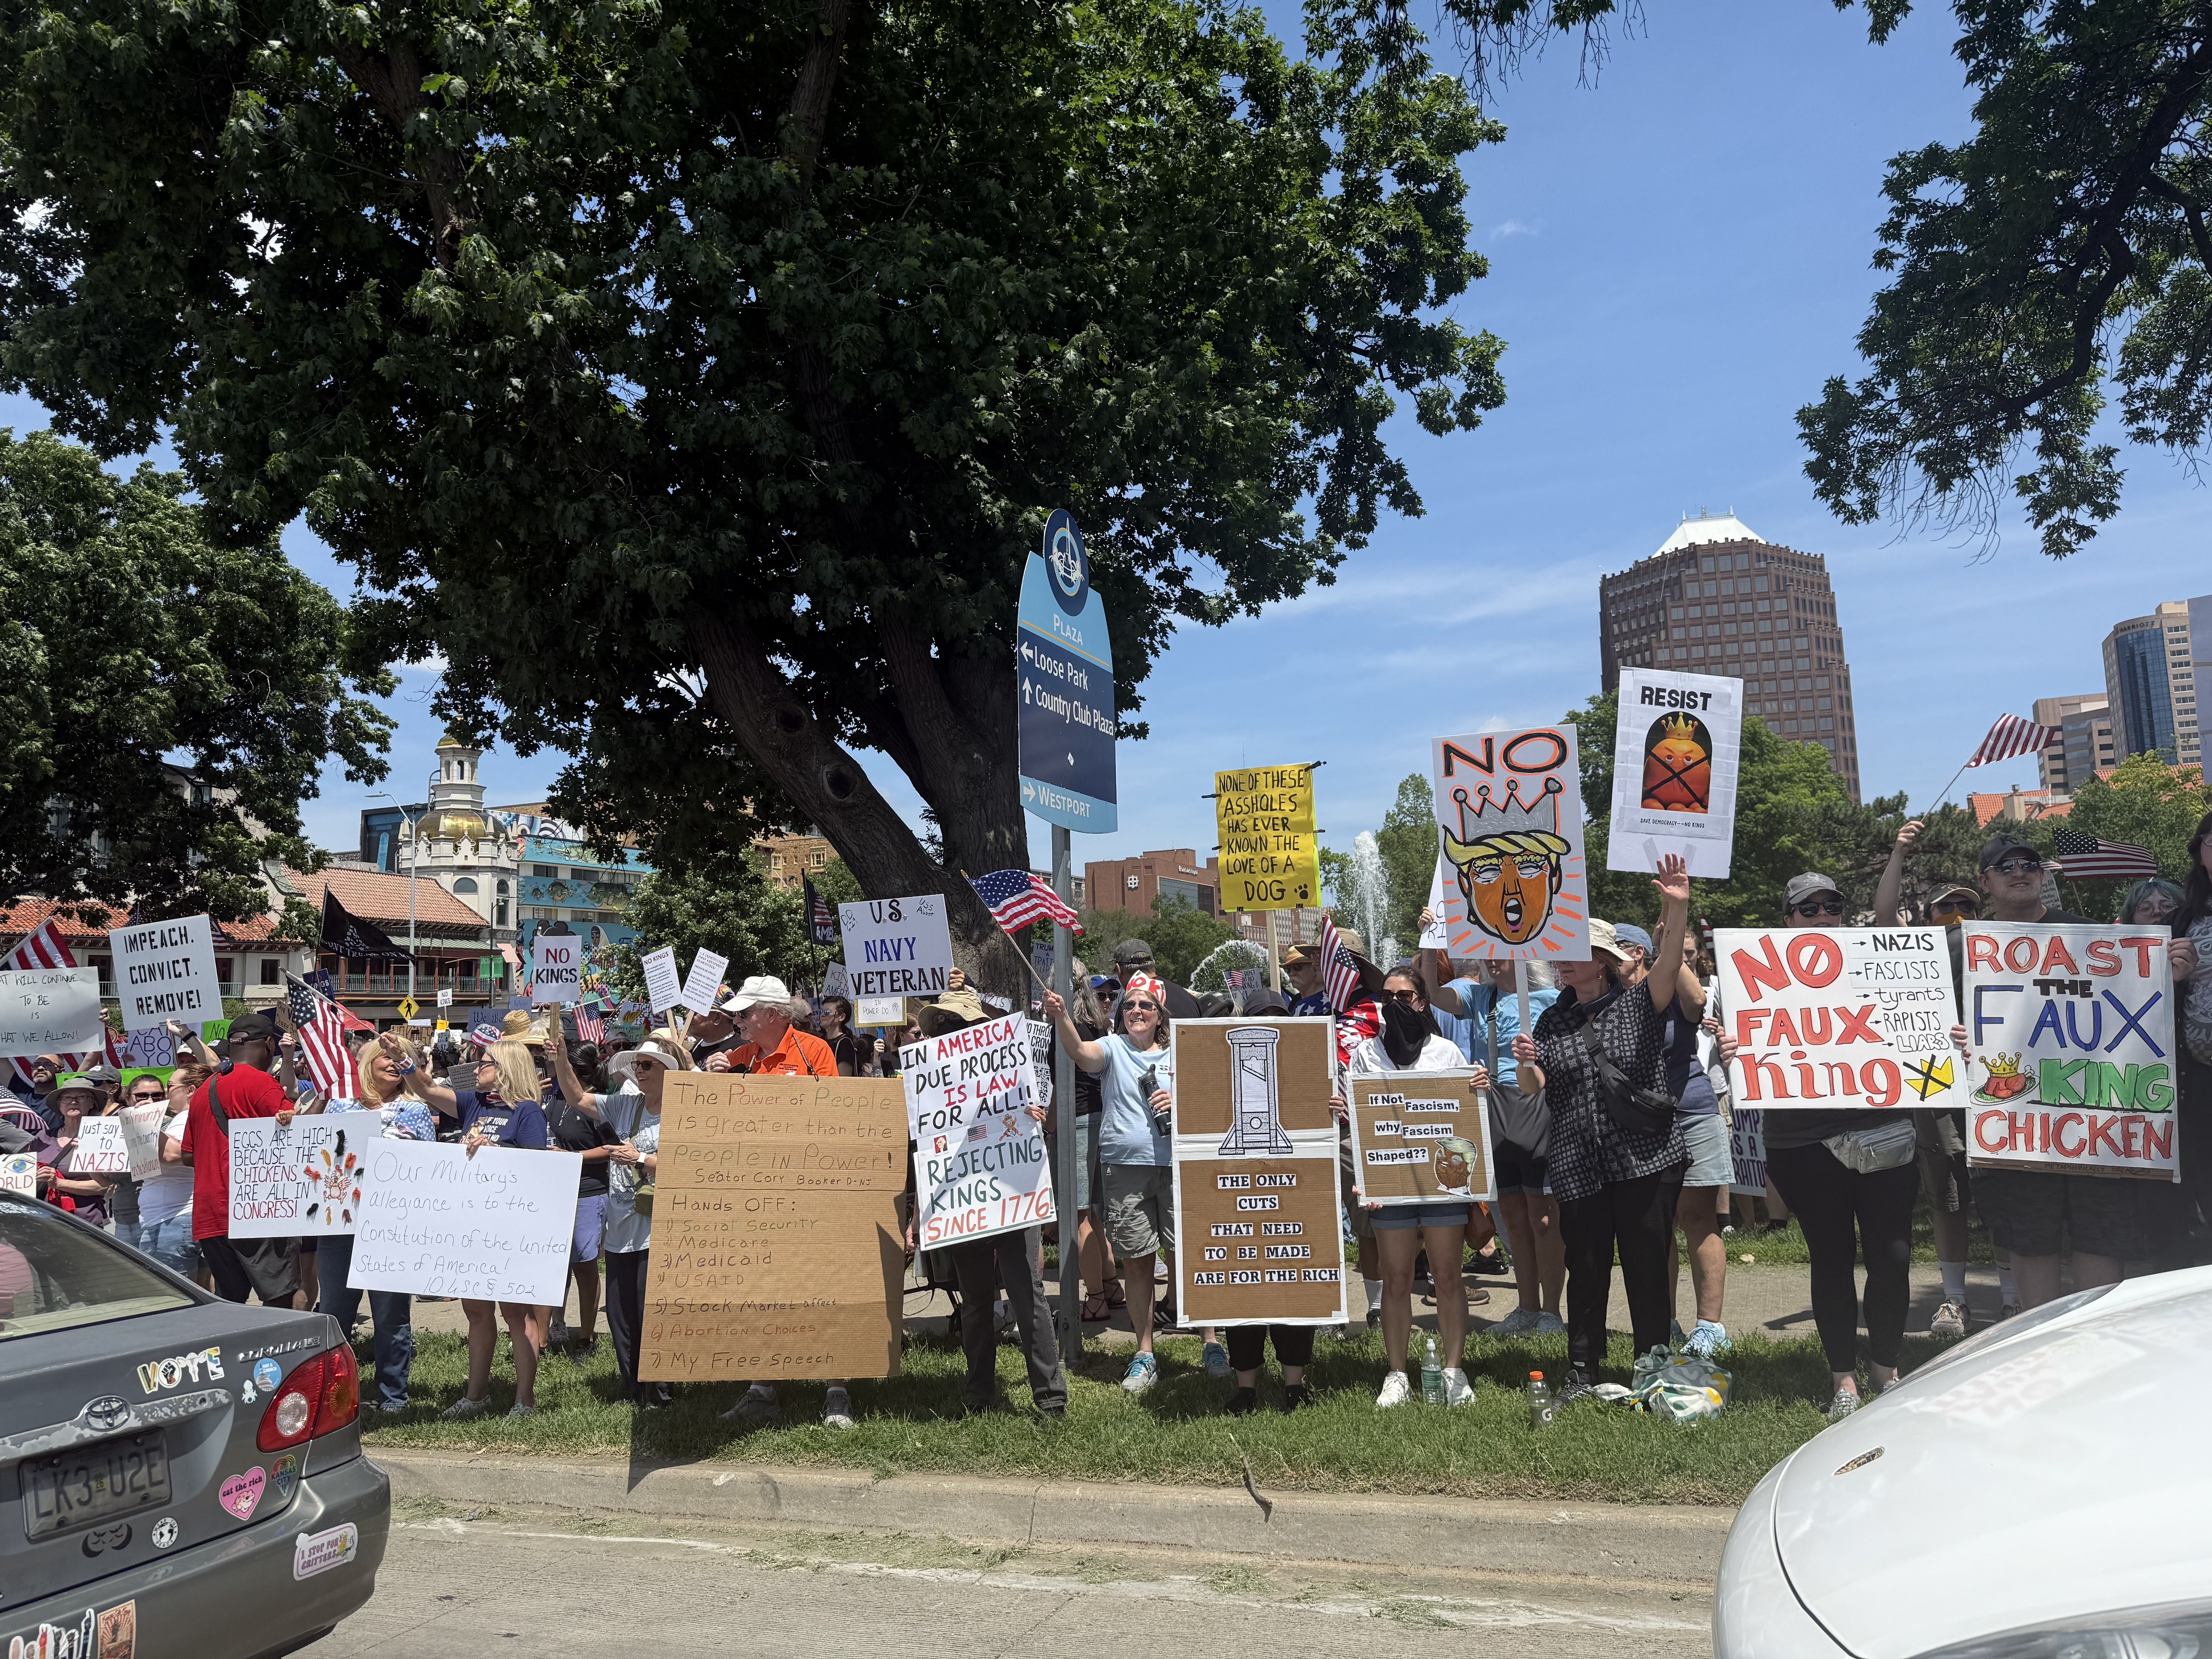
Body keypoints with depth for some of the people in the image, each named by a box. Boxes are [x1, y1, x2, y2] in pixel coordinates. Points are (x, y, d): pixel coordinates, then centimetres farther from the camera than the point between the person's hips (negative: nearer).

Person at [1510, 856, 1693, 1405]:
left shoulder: (1639, 1004, 2)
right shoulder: (1553, 1020, 12)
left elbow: (1669, 966, -18)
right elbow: (1538, 1089, 10)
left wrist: (1677, 909, -34)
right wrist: (1526, 1065, -14)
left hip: (1646, 1158, -3)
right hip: (1578, 1167, 3)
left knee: (1647, 1269, 2)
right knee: (1586, 1271, 8)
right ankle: (1582, 1371, 19)